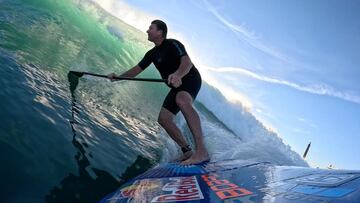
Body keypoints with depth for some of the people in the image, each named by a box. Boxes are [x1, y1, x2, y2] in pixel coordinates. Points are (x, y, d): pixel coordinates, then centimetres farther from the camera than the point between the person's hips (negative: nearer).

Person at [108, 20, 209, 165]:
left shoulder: (173, 44, -16)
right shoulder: (152, 53, 9)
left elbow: (187, 63, -32)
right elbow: (137, 69, 9)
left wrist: (177, 74, -53)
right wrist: (118, 77, -6)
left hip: (190, 79, -9)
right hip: (177, 86, 9)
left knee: (182, 101, -40)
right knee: (163, 118, -3)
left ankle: (201, 151, -50)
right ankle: (187, 151, 4)